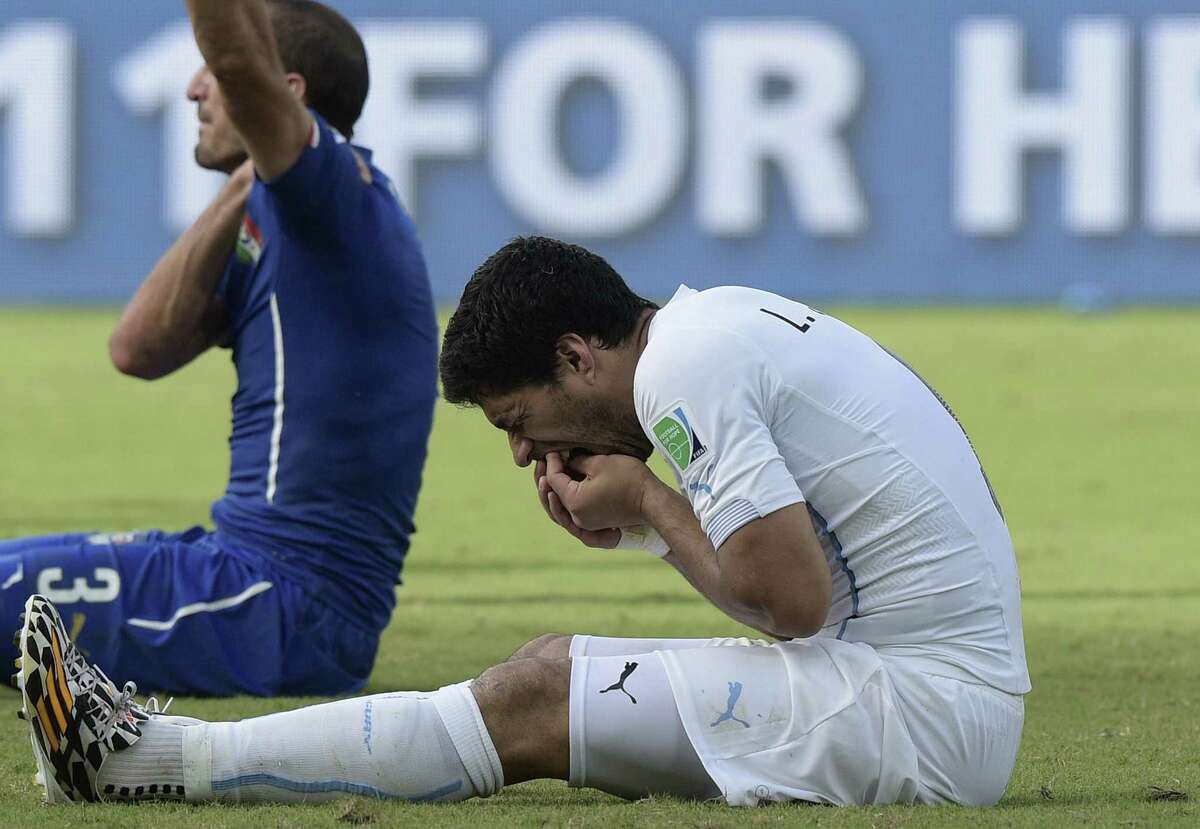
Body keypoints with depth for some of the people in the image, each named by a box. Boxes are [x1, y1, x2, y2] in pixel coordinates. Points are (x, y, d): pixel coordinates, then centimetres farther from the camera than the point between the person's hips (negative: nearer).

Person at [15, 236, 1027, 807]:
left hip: (921, 711, -9)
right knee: (557, 671, 11)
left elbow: (791, 597, -19)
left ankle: (145, 759, -3)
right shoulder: (721, 319, 16)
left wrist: (648, 503, -5)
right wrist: (643, 519, 6)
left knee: (532, 701, -7)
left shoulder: (682, 371, -14)